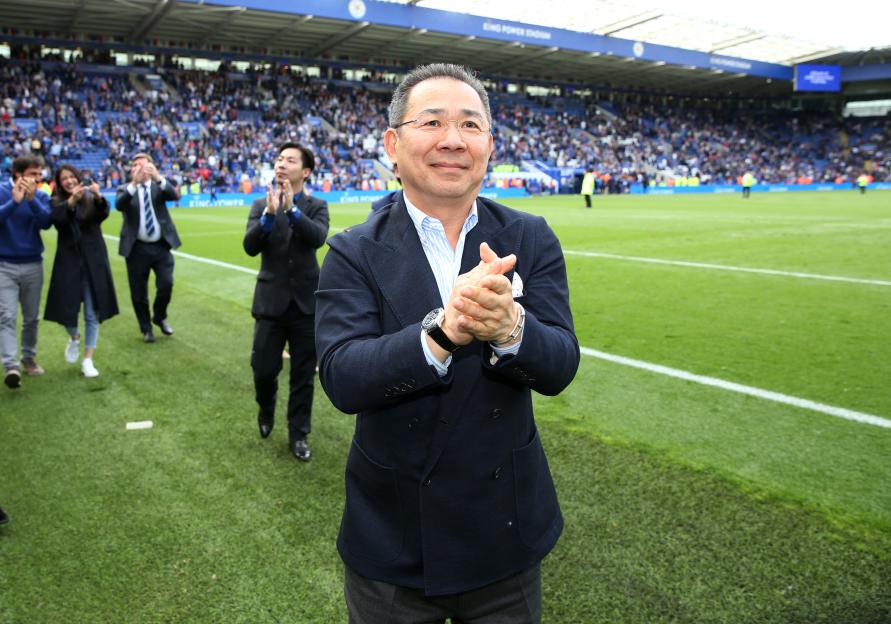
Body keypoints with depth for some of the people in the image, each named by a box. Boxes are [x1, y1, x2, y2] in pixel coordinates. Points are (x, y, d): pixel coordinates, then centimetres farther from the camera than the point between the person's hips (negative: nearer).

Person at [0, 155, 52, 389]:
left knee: (31, 317, 11)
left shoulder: (41, 196, 2)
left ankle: (29, 358, 27)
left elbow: (46, 223, -13)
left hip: (33, 265, 3)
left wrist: (31, 199, -25)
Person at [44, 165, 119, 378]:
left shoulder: (91, 199, 4)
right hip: (68, 262, 0)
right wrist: (71, 201, -37)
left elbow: (103, 214, -18)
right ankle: (75, 338, 34)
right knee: (66, 310, 0)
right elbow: (57, 218, -19)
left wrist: (99, 197, -38)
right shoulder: (58, 201, 3)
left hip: (93, 262, 0)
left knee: (92, 313, 1)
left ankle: (88, 360, 9)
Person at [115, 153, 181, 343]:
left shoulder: (159, 186, 6)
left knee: (166, 284, -6)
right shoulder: (126, 189, 3)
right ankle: (146, 328, 25)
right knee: (139, 292, 6)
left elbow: (175, 196, -15)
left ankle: (160, 317, 23)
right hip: (137, 248, 0)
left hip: (161, 246, 1)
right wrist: (134, 183, -31)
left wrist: (158, 177, -30)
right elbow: (119, 205, -18)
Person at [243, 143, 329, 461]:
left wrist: (291, 209, -30)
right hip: (271, 301, 1)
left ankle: (298, 434, 23)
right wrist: (269, 213, -25)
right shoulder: (261, 205, 3)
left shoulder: (317, 206, 1)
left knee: (303, 374, 7)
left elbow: (318, 238, -19)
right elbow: (250, 246, -12)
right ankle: (266, 410, 38)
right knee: (263, 369, 4)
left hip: (306, 302, 0)